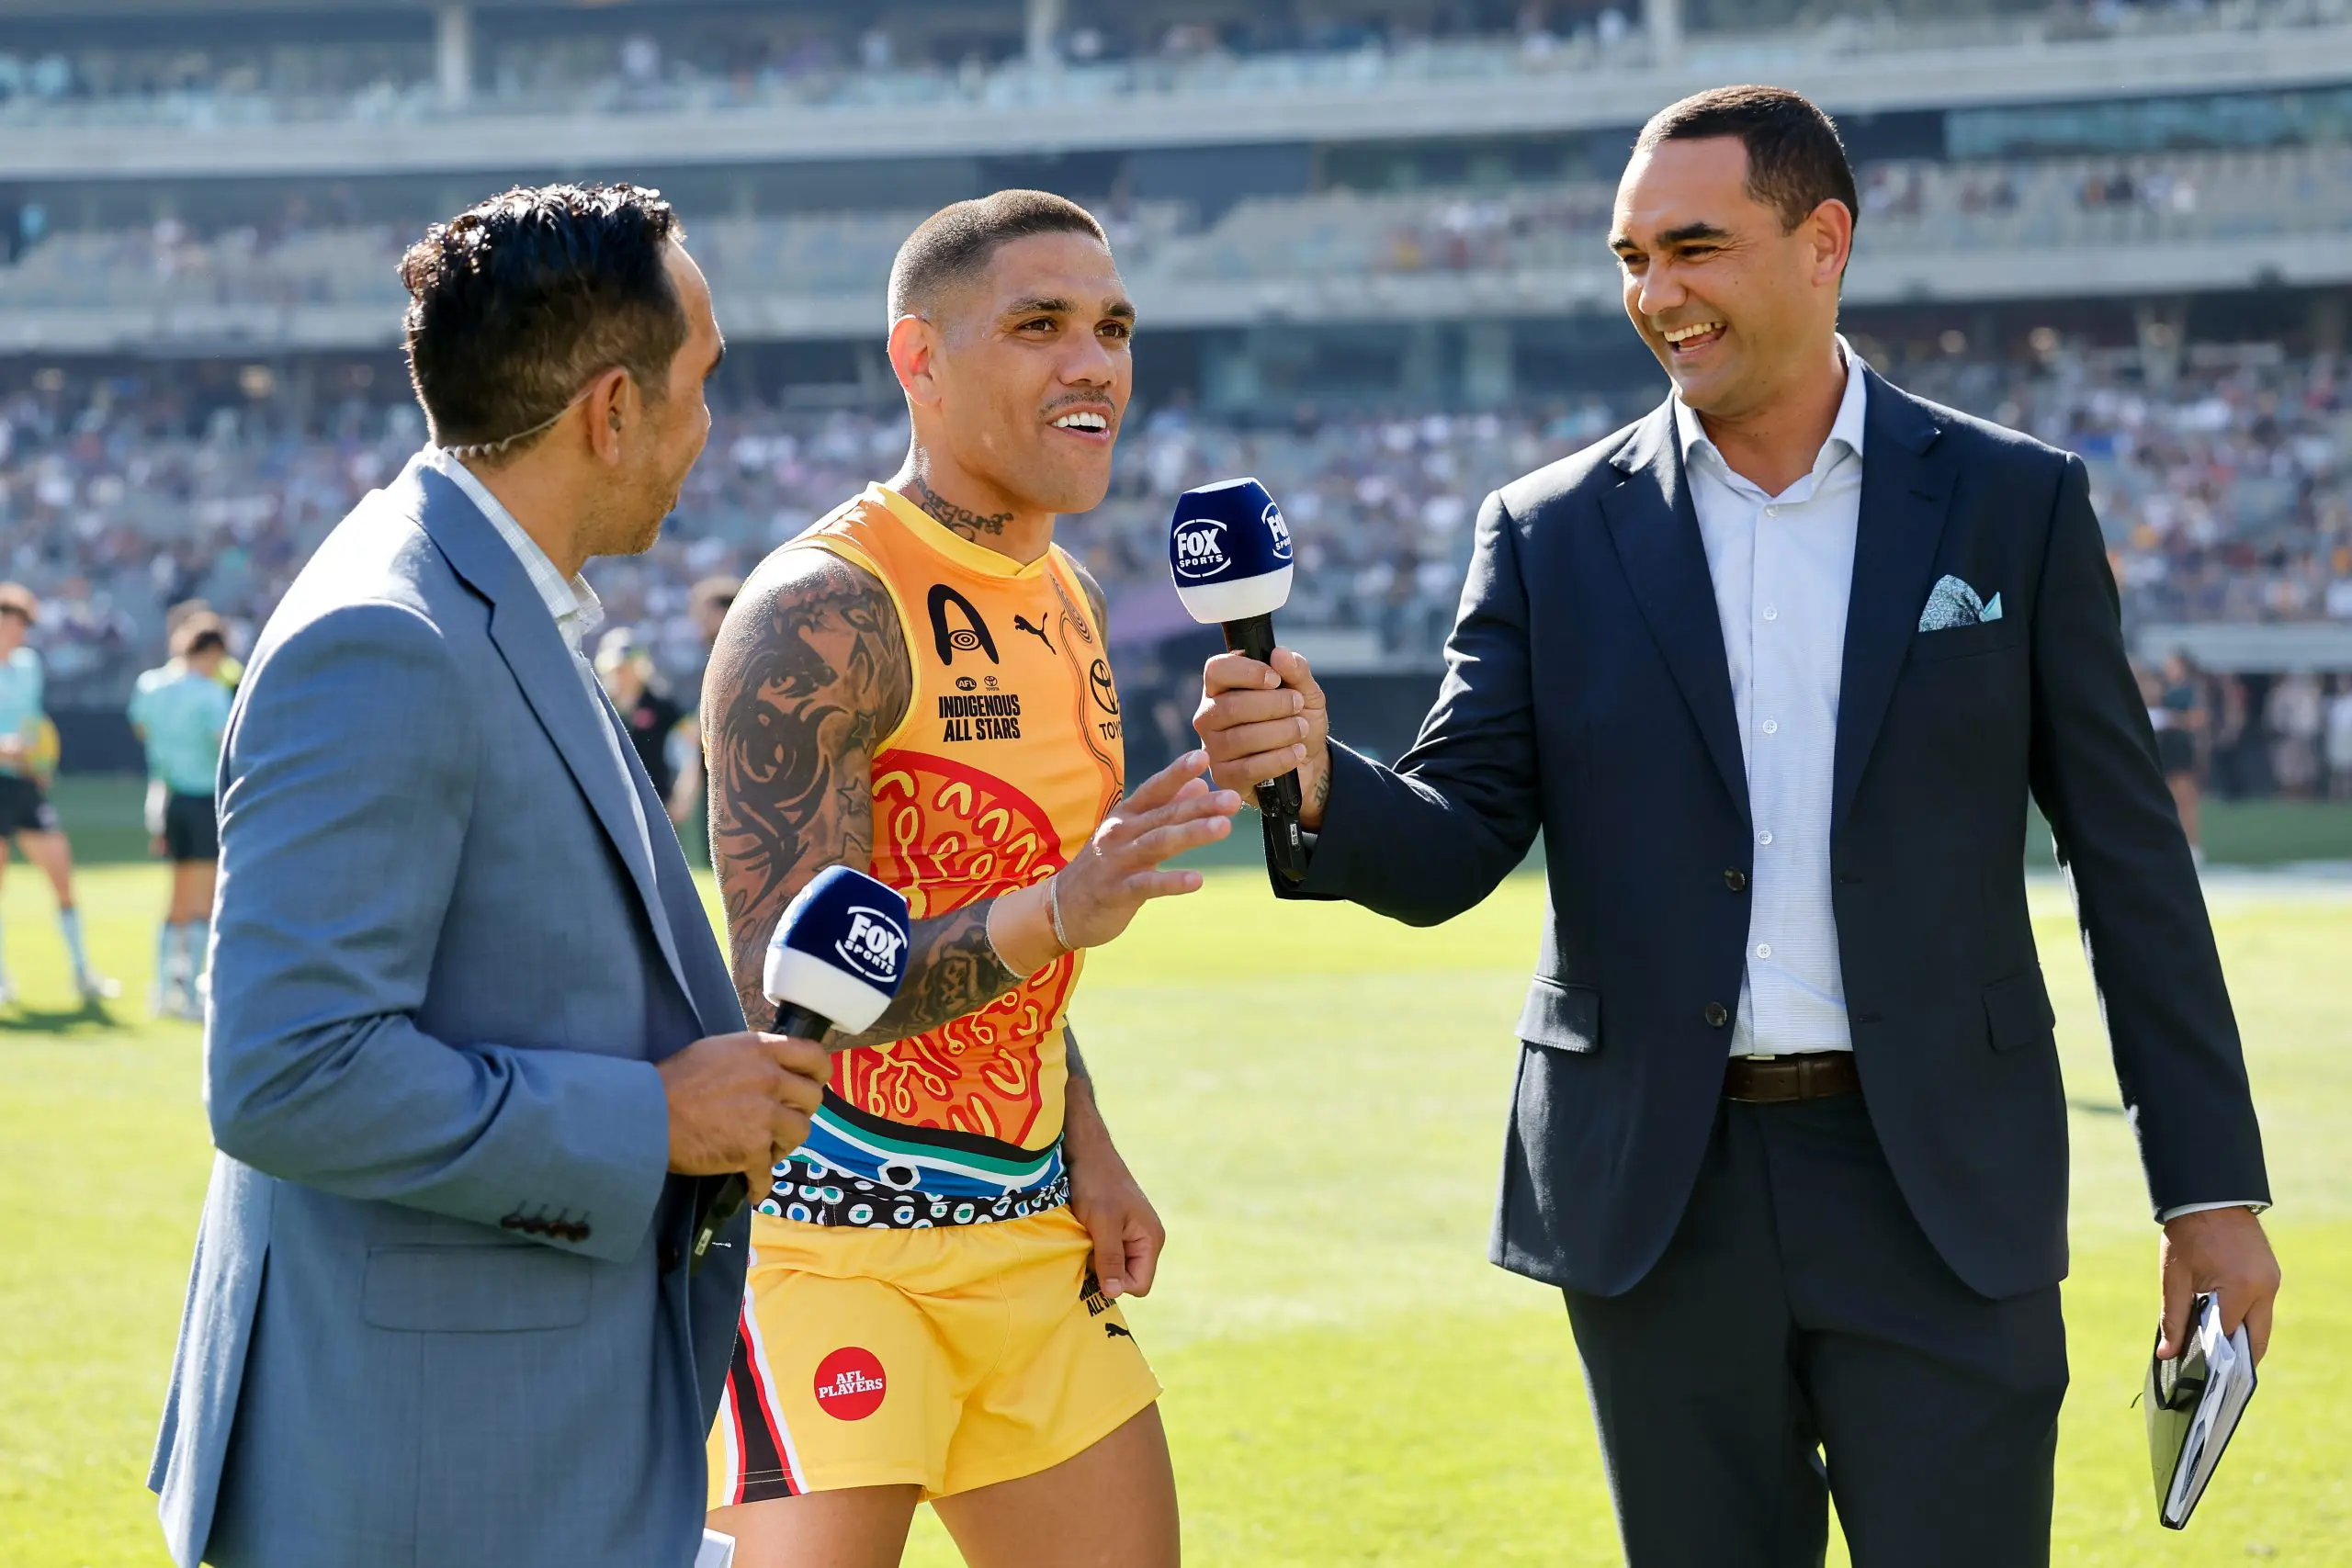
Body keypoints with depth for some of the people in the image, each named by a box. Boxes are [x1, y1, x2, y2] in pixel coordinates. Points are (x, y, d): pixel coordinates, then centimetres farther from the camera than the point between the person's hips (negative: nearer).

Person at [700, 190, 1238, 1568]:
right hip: (831, 1234, -8)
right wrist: (1057, 911, -37)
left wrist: (1083, 1148, 10)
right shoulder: (823, 612, -17)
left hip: (1024, 1226, 8)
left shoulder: (1067, 602, 11)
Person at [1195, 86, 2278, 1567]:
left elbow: (2131, 857, 4)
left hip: (1941, 1192, -1)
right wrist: (1316, 777, -24)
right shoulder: (1553, 535, 5)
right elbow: (1454, 846, -1)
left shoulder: (2015, 503, 2)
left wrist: (2213, 1184, 1)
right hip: (1660, 1203, 2)